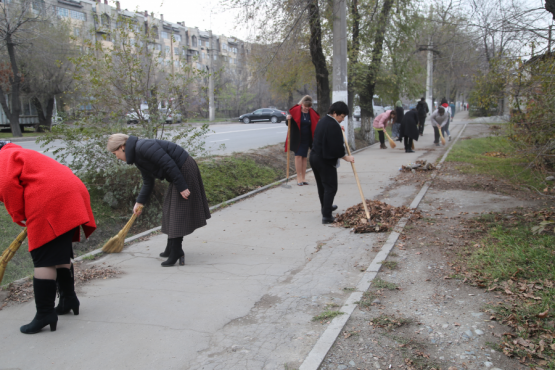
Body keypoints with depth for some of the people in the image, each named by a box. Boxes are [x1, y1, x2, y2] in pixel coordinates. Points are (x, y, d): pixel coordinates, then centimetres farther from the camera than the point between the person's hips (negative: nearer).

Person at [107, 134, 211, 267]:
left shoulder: (143, 147, -19)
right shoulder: (138, 157, 13)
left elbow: (169, 164, -25)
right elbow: (148, 183, 21)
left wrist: (182, 186, -24)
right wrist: (140, 202, 19)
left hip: (184, 170, -10)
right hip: (180, 172, 10)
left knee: (178, 212, -7)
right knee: (169, 210, 16)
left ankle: (176, 253, -2)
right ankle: (171, 250, 27)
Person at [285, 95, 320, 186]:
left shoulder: (312, 113, 2)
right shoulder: (295, 111, -8)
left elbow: (316, 124, 14)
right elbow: (289, 124, -4)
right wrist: (288, 119, -24)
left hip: (306, 139, 3)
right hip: (297, 138, -3)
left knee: (304, 157, 6)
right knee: (298, 156, -9)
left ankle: (303, 178, 12)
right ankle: (299, 178, -2)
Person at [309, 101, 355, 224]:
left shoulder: (322, 121, 10)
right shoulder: (333, 126, -19)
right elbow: (337, 147, -21)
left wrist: (339, 130, 27)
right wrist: (346, 157, -6)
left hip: (314, 157, 10)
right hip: (326, 160, -10)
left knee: (322, 185, 22)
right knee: (330, 187, -3)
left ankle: (326, 208, 39)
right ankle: (326, 216, -6)